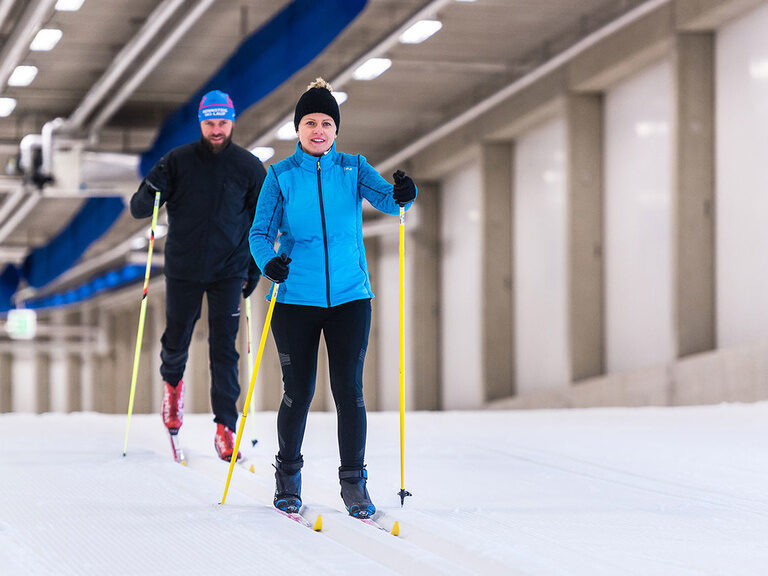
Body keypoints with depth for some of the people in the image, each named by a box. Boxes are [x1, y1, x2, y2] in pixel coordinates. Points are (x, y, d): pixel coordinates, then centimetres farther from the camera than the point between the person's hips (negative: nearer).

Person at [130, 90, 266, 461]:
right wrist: (150, 193, -27)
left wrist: (255, 270, 5)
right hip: (183, 270, 1)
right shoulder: (178, 162, -4)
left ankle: (225, 427, -3)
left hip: (229, 272, -1)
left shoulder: (249, 167, -1)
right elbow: (138, 209, -4)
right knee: (176, 340, 11)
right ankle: (173, 382, 45)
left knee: (224, 349, -6)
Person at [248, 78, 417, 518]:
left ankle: (354, 482, 6)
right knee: (298, 393, 3)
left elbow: (385, 199, -12)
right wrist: (268, 262, -25)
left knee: (349, 390, -4)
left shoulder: (353, 169, 4)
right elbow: (261, 231, -3)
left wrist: (402, 196, -36)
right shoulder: (281, 176, 1)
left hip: (349, 297, 1)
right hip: (296, 300, -1)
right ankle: (288, 475, 23)